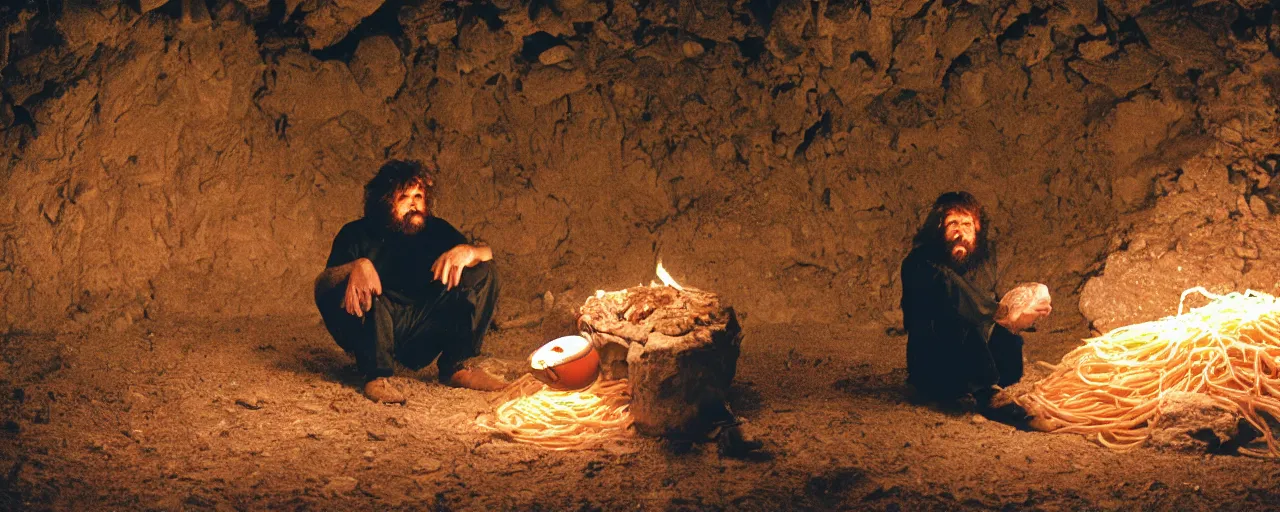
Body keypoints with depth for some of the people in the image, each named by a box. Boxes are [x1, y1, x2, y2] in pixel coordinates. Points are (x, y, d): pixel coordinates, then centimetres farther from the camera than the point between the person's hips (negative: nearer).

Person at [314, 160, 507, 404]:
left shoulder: (435, 230, 6)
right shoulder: (357, 234, -5)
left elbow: (486, 252, -4)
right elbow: (321, 282, -18)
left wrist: (468, 251, -28)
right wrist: (357, 266, -40)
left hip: (421, 340, 4)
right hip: (369, 331, -4)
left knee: (483, 272, -7)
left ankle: (455, 367, -9)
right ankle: (376, 375, -27)